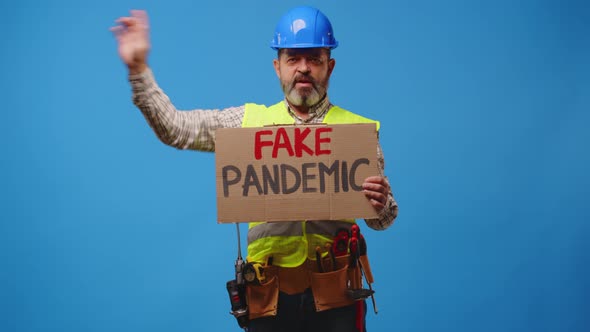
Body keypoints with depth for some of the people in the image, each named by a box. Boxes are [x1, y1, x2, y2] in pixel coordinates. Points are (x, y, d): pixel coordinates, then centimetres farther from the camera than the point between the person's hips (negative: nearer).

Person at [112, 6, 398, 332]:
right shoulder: (250, 120, 9)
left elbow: (380, 219, 7)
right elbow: (174, 128, 9)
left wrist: (380, 205, -16)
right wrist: (139, 69, 0)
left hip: (333, 294, -1)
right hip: (269, 292, 1)